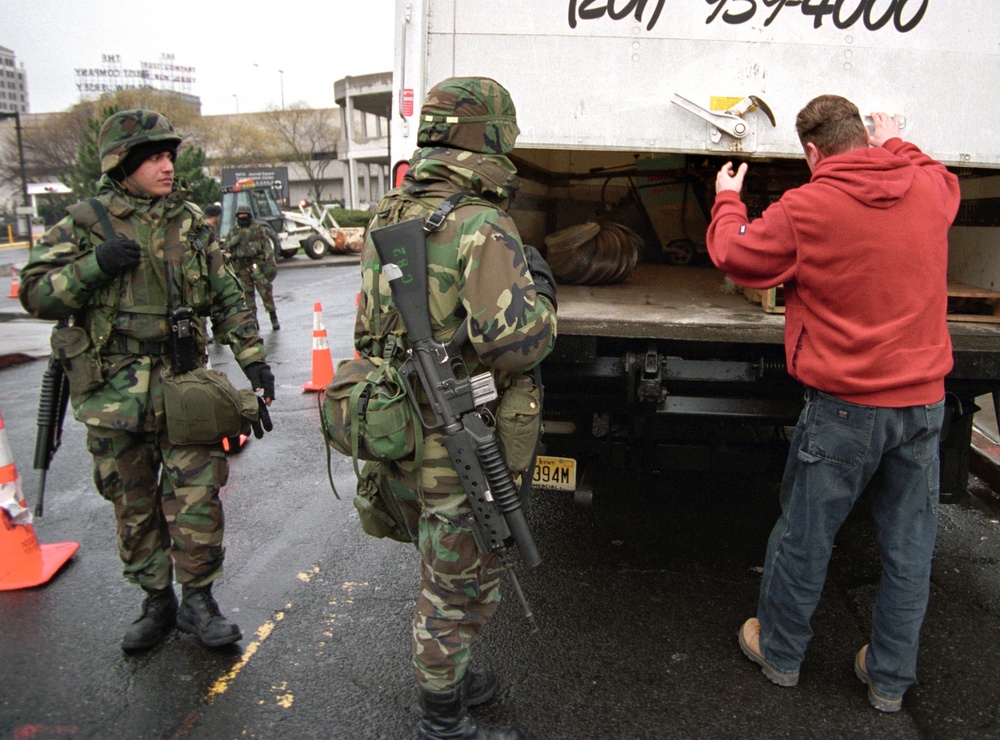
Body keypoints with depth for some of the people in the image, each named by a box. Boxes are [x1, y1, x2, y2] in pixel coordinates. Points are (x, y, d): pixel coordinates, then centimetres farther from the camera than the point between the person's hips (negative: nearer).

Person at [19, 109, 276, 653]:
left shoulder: (190, 220, 7)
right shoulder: (85, 223, 1)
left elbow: (226, 296, 10)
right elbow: (35, 294, -2)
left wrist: (251, 356, 3)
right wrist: (95, 265, -17)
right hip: (113, 391, 0)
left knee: (195, 497, -2)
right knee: (133, 505, 11)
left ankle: (197, 599, 16)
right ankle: (156, 601, 28)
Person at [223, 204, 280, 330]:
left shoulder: (258, 228, 5)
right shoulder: (233, 230, 14)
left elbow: (266, 244, -1)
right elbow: (225, 247, 15)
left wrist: (270, 260, -11)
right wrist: (233, 241, -7)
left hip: (257, 264, -3)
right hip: (242, 266, 3)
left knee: (265, 290, -8)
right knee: (248, 293, 5)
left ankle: (274, 318, -4)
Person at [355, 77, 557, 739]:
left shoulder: (389, 217, 6)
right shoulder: (484, 227, -21)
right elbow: (513, 341, -32)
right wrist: (540, 289, -13)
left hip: (399, 440, 9)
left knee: (442, 576, 28)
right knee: (461, 591, 12)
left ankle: (447, 677, 48)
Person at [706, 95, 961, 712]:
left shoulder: (806, 209, -13)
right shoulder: (929, 187, 2)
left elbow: (735, 255, 2)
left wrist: (728, 200, 20)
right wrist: (897, 145, 42)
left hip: (846, 408, -5)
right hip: (924, 403, 5)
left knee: (804, 538, 12)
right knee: (909, 547, 16)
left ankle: (780, 653, 32)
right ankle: (890, 680, 32)